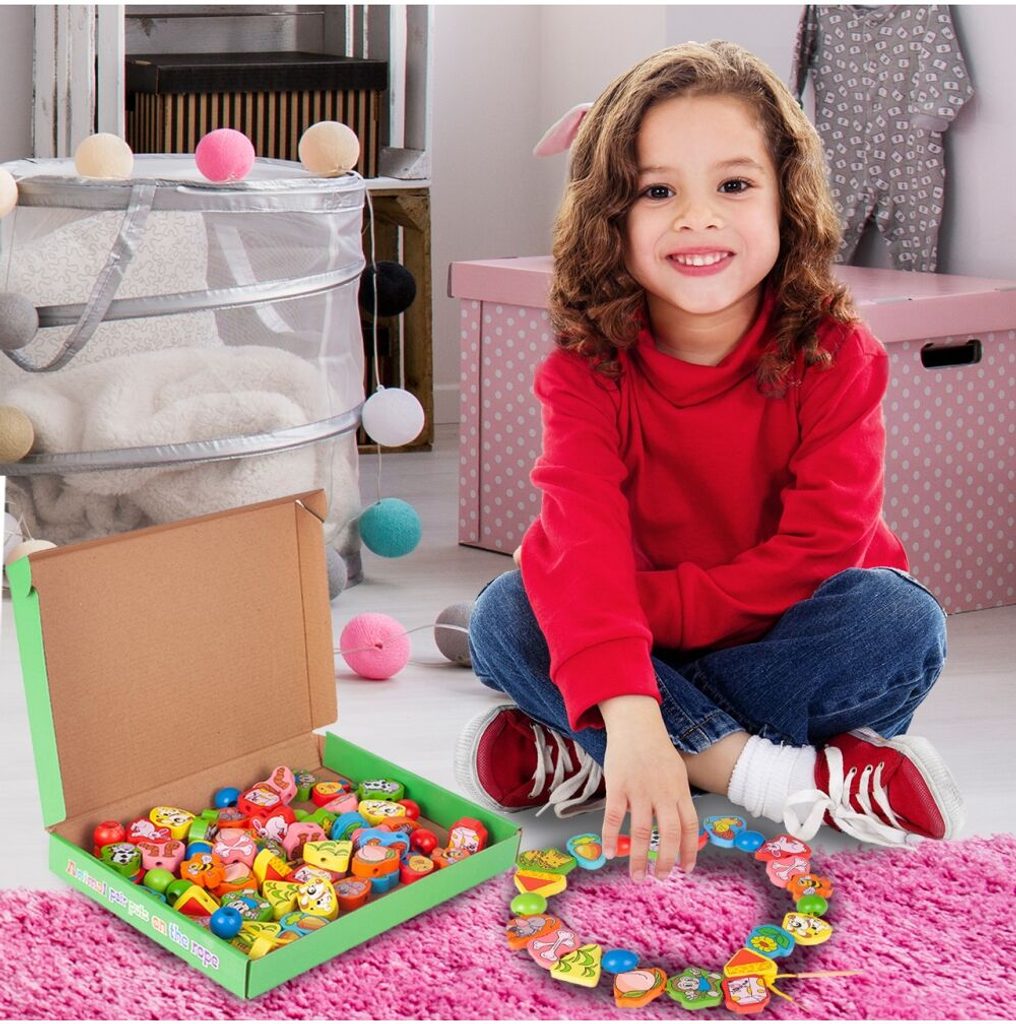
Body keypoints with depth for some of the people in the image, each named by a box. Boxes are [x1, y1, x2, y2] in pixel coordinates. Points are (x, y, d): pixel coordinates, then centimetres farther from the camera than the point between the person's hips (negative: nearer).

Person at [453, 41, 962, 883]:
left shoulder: (832, 354, -17)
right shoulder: (588, 370, -16)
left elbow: (821, 547, -21)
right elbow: (585, 537, -32)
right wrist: (628, 712, -50)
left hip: (793, 637, -1)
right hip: (648, 648, 1)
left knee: (902, 623, -31)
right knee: (503, 617, -23)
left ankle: (580, 760, -28)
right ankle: (767, 775, -30)